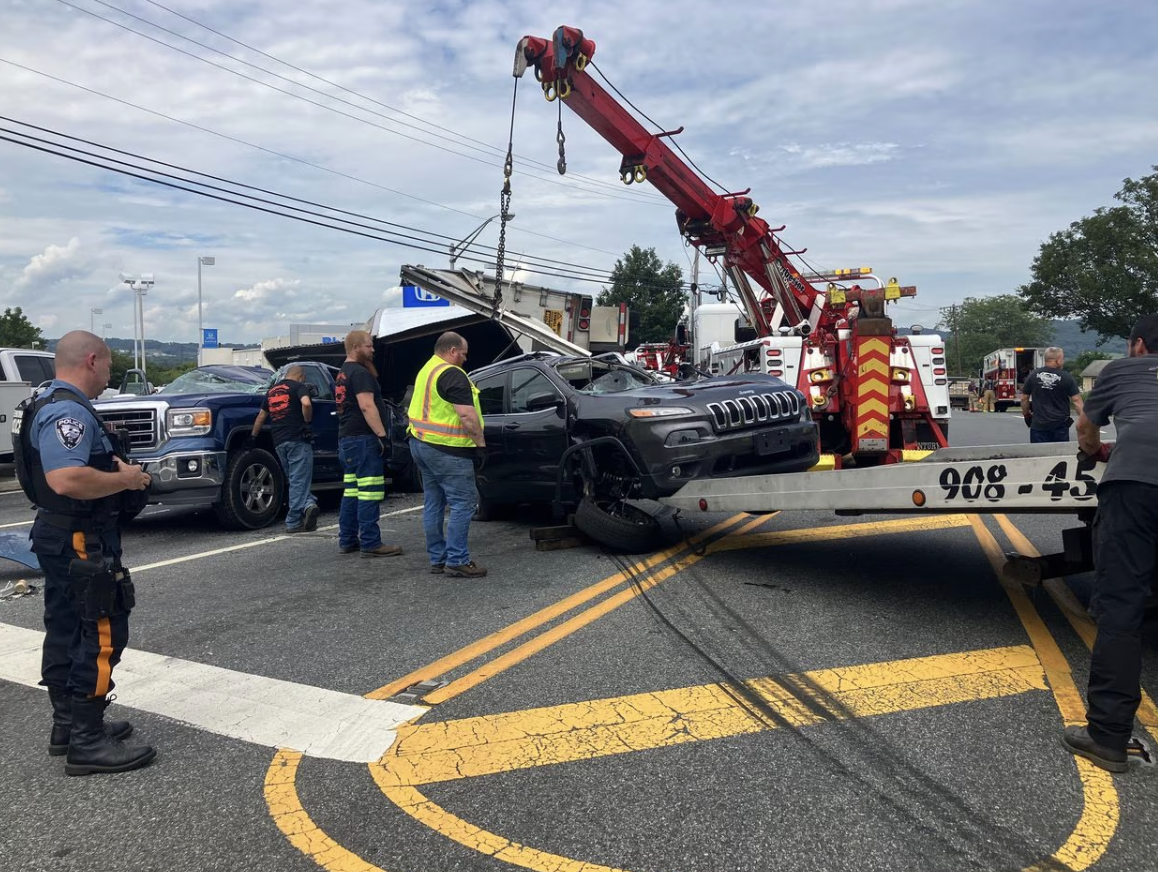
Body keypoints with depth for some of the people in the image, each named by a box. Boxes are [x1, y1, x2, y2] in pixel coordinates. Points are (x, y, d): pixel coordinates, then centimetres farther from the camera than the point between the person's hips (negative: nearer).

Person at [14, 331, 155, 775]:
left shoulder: (52, 404, 14)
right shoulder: (69, 411, -21)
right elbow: (66, 479, -34)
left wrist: (115, 469, 12)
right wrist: (126, 479, -21)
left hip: (59, 537, 11)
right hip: (81, 541, -11)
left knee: (66, 632, 17)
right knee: (101, 634, -6)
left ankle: (68, 724, 29)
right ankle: (88, 743, 0)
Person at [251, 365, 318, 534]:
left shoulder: (272, 391, 20)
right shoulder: (299, 387, -1)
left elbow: (261, 416, 26)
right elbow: (306, 404, -22)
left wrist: (253, 436, 37)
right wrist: (307, 420, -6)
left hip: (279, 442, 6)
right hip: (298, 439, -6)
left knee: (295, 480, 12)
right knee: (299, 481, -5)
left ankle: (308, 504, -6)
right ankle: (293, 522, -11)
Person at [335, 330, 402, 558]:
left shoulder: (343, 374, 21)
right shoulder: (360, 372, -12)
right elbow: (367, 406, -22)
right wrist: (382, 435, -23)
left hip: (346, 438, 11)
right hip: (363, 439, -11)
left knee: (351, 492, 13)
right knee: (369, 494, -10)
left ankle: (347, 540, 16)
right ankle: (371, 544, -10)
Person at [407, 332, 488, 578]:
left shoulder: (426, 371, 17)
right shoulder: (452, 374, -14)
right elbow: (467, 414, -21)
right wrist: (480, 443, -13)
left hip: (420, 444, 10)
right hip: (445, 449, -10)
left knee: (433, 503, 13)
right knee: (464, 502, -5)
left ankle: (437, 558, 18)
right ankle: (457, 561, -5)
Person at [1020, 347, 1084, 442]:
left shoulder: (1033, 375, 0)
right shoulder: (1067, 378, -5)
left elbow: (1024, 398, 7)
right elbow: (1076, 400, -7)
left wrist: (1026, 414, 21)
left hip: (1038, 425, 1)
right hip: (1060, 426, -1)